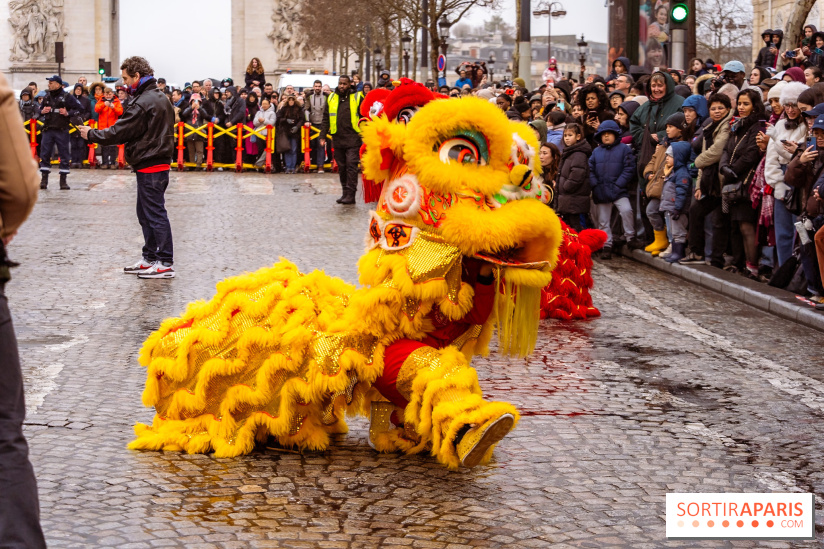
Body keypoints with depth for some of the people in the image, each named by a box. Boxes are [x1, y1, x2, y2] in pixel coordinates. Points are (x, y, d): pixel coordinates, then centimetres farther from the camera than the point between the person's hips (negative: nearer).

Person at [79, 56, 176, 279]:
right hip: (160, 162, 10)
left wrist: (91, 134, -4)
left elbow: (119, 132, -17)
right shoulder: (161, 98, 13)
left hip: (149, 167, -10)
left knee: (155, 214, -6)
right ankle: (150, 258, 24)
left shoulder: (142, 103, -19)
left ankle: (166, 263, -3)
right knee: (145, 214, 18)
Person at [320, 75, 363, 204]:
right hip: (337, 139, 4)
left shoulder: (357, 98, 2)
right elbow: (326, 119, 16)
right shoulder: (331, 98, 13)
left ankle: (350, 194, -8)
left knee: (351, 167, -8)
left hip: (353, 140, -4)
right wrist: (323, 136, 10)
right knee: (342, 168, 9)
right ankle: (345, 192, 17)